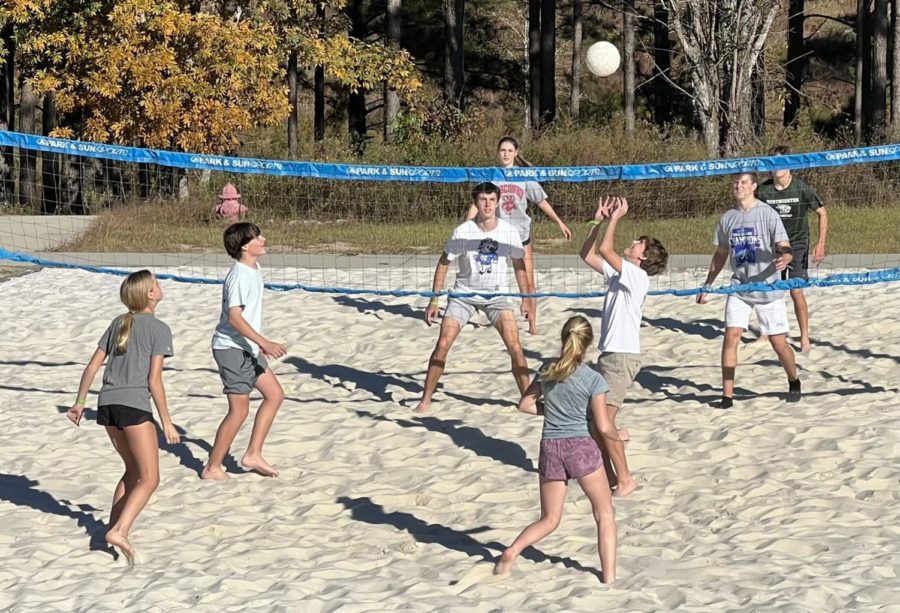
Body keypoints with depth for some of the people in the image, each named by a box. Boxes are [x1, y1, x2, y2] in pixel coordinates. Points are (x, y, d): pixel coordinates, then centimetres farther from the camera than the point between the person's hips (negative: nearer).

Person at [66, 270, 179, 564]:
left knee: (133, 470, 23)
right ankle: (119, 530, -20)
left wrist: (79, 403, 22)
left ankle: (114, 526, 16)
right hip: (134, 405, -7)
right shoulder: (159, 329, -1)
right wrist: (167, 422, -4)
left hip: (107, 404, 7)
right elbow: (154, 380, -7)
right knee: (149, 479, -2)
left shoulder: (119, 323, 18)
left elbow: (92, 366, 15)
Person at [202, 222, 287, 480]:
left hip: (247, 348, 10)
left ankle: (253, 454, 14)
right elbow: (234, 316, -28)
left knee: (275, 394, 10)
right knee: (239, 410, -6)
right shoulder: (240, 276, -21)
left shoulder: (254, 270, 9)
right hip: (232, 349, -10)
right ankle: (212, 468, 4)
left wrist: (260, 343, 25)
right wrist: (265, 343, -31)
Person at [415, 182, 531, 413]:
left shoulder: (509, 232, -9)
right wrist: (434, 300, -6)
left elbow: (519, 265, 4)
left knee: (515, 347, -11)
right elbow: (443, 263, -5)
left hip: (497, 294, 1)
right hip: (464, 293, -1)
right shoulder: (463, 231, -14)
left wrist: (525, 300, 4)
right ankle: (426, 398, 3)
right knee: (443, 344, -10)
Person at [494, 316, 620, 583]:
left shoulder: (547, 373, 4)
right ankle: (609, 576, 5)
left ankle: (512, 551, -9)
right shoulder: (593, 379, -9)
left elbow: (525, 405, 10)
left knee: (549, 520, 15)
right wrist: (618, 435, 10)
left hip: (551, 448, 4)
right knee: (605, 514, 12)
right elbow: (603, 426, -10)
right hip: (581, 447, -4)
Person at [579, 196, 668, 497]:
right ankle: (609, 476, 15)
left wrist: (616, 217, -14)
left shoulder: (637, 276, -12)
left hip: (622, 356, -9)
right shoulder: (619, 273, 14)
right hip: (609, 353, 9)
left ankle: (625, 480, -6)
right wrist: (599, 221, 9)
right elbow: (588, 255, 18)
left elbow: (606, 249, -23)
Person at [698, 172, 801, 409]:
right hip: (739, 288, 3)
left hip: (768, 289, -3)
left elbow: (785, 248, -13)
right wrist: (707, 285, 18)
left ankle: (794, 382, 29)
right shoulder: (727, 219, 6)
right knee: (730, 336, -12)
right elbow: (721, 254, 18)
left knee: (779, 343, 1)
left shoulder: (767, 214, -8)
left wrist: (784, 259, -37)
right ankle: (727, 395, -8)